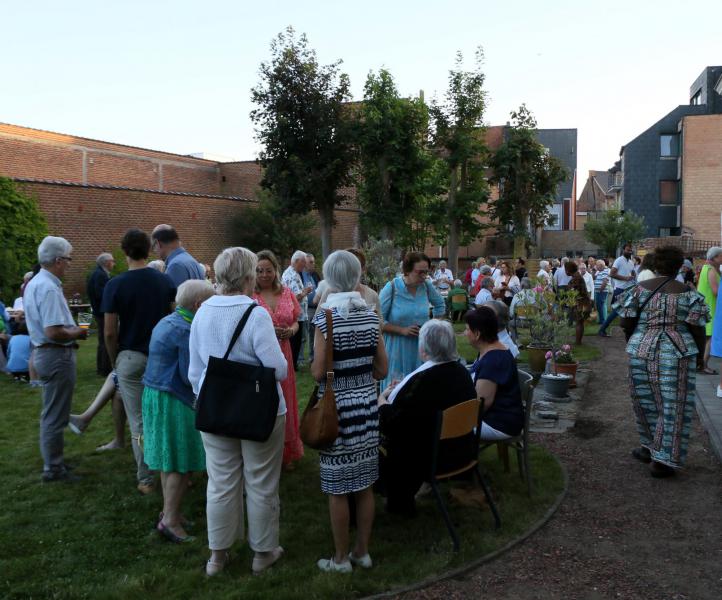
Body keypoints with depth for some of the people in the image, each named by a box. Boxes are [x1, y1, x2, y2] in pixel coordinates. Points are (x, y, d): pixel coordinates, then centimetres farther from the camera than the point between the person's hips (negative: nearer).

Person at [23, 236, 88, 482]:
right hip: (57, 355, -10)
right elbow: (54, 332, -28)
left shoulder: (34, 283, 10)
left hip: (43, 352, 11)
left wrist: (71, 329, 11)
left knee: (52, 413, 21)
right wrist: (76, 333, -11)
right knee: (55, 415, 1)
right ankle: (53, 469, 12)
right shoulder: (49, 288, -22)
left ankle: (52, 459, 34)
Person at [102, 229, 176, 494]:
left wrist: (114, 360, 7)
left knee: (139, 422, 5)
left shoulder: (115, 285, -9)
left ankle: (146, 479, 11)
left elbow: (110, 332, -8)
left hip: (131, 358, -2)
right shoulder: (165, 281, -1)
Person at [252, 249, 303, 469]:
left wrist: (290, 331, -8)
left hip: (282, 354, 4)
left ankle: (286, 452, 28)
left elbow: (295, 322, 14)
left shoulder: (287, 293, 6)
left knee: (284, 402, 12)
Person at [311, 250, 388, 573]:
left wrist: (312, 365, 7)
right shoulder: (370, 314, 1)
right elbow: (382, 369, 5)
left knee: (338, 487, 6)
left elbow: (318, 373, -14)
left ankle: (341, 558, 17)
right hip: (367, 404, 5)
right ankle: (362, 551, 26)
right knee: (364, 483, 13)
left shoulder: (326, 316, -13)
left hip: (336, 407, -5)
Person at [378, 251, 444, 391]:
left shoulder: (426, 285, 0)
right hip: (397, 348, -4)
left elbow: (440, 305, 20)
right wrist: (402, 330, -17)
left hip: (421, 347, 4)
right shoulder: (392, 288, -11)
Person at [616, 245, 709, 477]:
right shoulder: (687, 294, -4)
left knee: (647, 401, 19)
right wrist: (700, 353, 11)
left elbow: (625, 323, -4)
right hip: (676, 355, -2)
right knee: (672, 406, 6)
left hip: (641, 352, 2)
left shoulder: (639, 290, -1)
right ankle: (663, 460, 7)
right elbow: (698, 329, -5)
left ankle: (651, 447, 33)